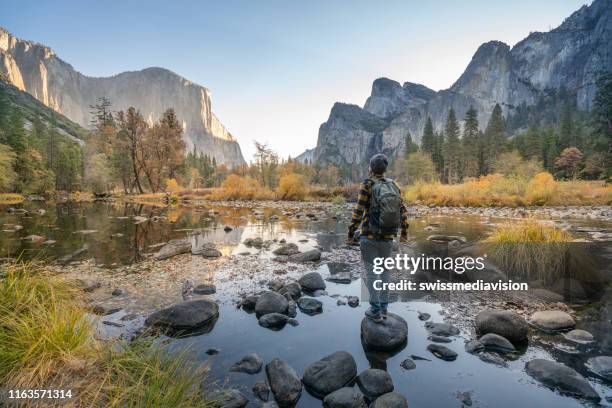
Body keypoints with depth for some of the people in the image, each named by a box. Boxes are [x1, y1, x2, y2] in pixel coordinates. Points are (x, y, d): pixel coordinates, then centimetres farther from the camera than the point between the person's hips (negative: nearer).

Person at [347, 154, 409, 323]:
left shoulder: (367, 185, -10)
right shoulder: (393, 185, 4)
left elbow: (358, 212, -15)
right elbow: (403, 210, 6)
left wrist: (351, 233, -6)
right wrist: (404, 232, 18)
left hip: (369, 236, -5)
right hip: (387, 238, 5)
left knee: (371, 272, 4)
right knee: (384, 271, 16)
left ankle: (376, 311, 8)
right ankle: (383, 308, 22)